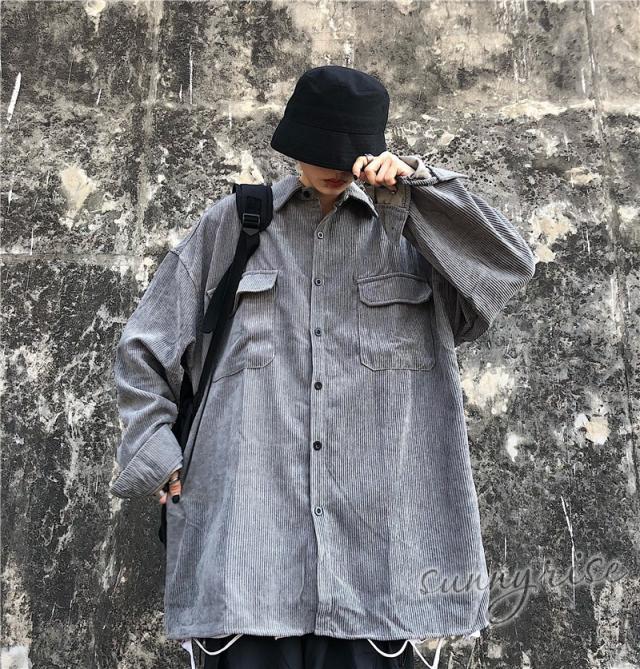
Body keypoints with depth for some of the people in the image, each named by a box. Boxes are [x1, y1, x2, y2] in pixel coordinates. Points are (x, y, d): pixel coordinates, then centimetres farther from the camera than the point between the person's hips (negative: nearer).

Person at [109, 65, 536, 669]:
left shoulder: (411, 227, 13)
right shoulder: (229, 225, 12)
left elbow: (511, 265, -3)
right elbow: (144, 348, 15)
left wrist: (412, 185, -8)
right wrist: (154, 448, 4)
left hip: (377, 529, 1)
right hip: (247, 524, 0)